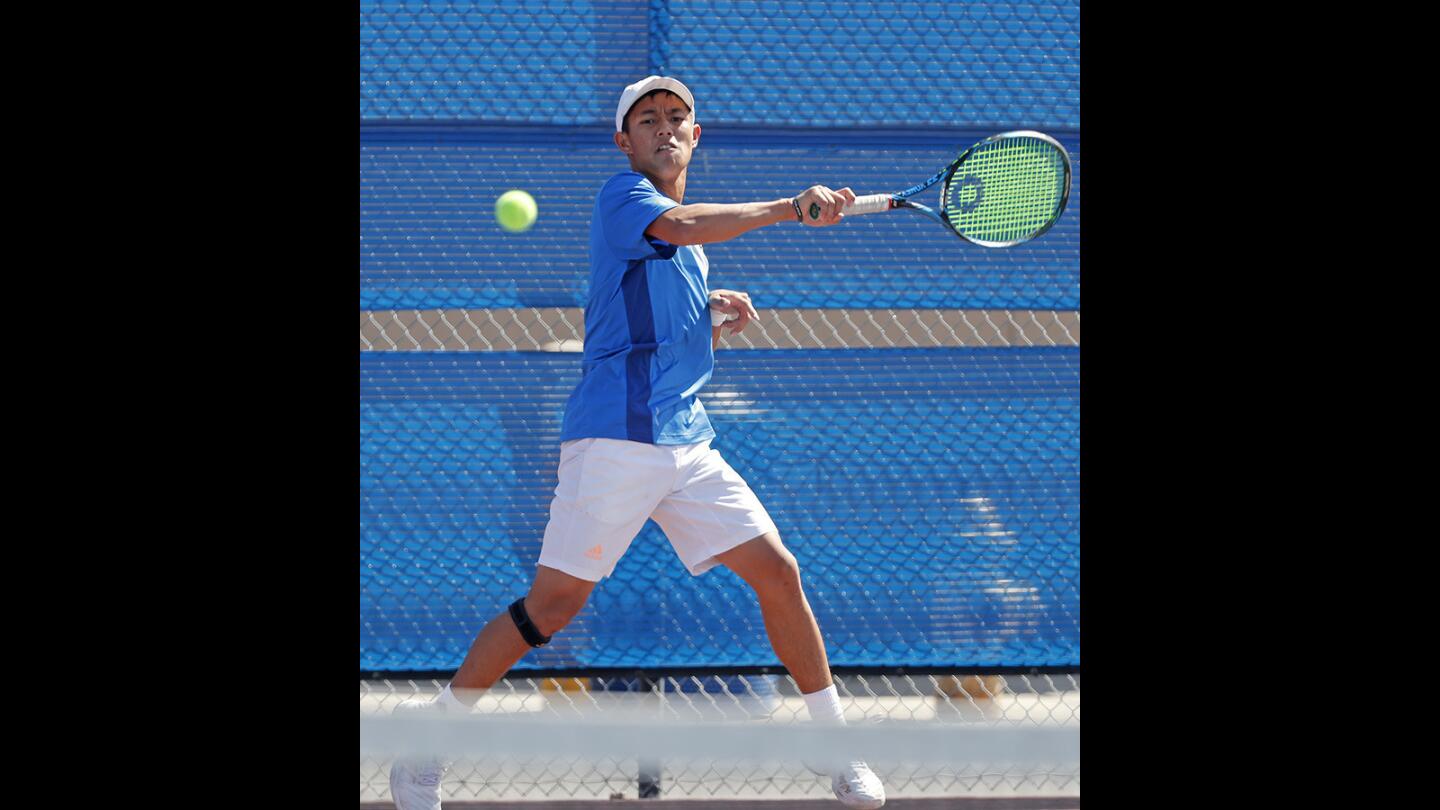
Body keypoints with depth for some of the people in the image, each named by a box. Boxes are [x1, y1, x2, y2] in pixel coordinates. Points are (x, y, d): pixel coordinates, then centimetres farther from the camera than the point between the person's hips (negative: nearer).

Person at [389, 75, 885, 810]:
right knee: (555, 602, -8)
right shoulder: (621, 196, -3)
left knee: (777, 572, 0)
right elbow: (678, 225, -26)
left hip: (686, 442, 8)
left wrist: (711, 309, 14)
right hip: (614, 438, -8)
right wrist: (791, 207, -28)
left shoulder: (692, 237, 22)